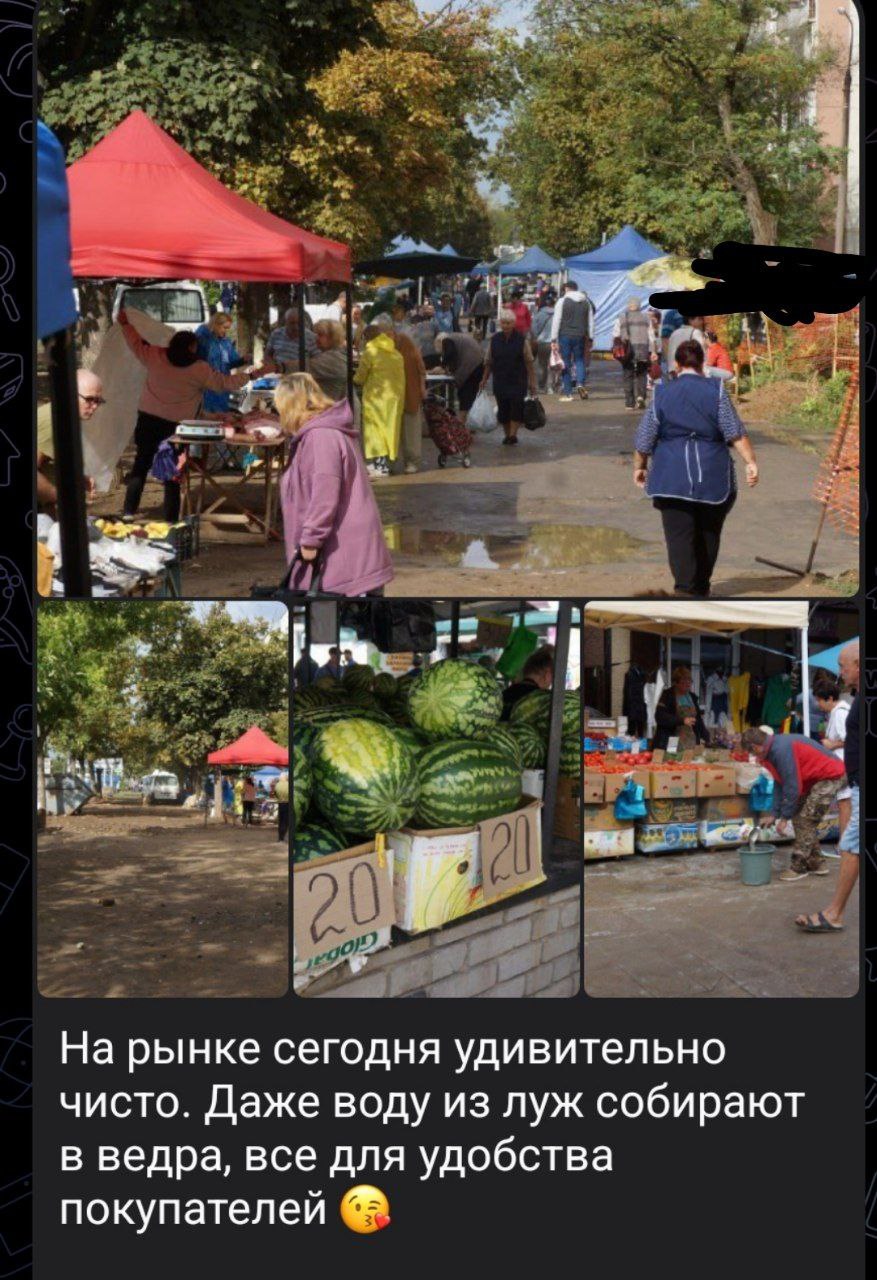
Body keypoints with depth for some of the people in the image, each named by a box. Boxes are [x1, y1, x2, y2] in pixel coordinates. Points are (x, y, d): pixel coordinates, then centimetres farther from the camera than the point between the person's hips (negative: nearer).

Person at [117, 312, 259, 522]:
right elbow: (225, 383, -4)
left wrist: (125, 324, 28)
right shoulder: (199, 370, -12)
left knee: (141, 464, 12)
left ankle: (128, 513, 13)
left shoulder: (155, 357, -5)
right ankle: (171, 519, 6)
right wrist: (250, 374, 9)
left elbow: (137, 345, 12)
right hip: (175, 425, -3)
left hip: (147, 418, 3)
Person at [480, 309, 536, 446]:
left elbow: (529, 363, -2)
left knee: (517, 406, -12)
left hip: (518, 382, -2)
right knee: (503, 409, 6)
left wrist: (532, 383, -4)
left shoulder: (522, 341, -4)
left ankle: (513, 434, -7)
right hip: (500, 382, 3)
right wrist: (484, 380, 10)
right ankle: (506, 434, 19)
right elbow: (488, 363, 11)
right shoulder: (494, 340, 4)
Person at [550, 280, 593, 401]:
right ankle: (581, 383, -13)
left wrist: (554, 340, -4)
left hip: (565, 336, -3)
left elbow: (556, 322, -5)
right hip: (580, 336, 3)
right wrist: (590, 339, 16)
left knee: (566, 363, 3)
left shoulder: (562, 302, -2)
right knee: (579, 360, 13)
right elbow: (590, 322, 11)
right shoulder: (586, 302, 10)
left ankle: (567, 393, 3)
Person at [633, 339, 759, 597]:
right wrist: (751, 462, -5)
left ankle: (685, 589, -17)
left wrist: (639, 467, 20)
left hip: (672, 477, -1)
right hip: (713, 476, 1)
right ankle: (702, 588, 25)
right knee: (708, 534, 15)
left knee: (679, 535, -4)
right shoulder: (716, 391, 0)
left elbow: (644, 438, 6)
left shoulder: (661, 394, 2)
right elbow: (736, 433, -7)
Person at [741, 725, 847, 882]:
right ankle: (816, 863, 19)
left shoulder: (782, 750, -26)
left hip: (831, 776, -10)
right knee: (801, 819, 12)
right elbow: (779, 784, 14)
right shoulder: (773, 749, 6)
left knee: (806, 821, -10)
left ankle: (798, 867, -3)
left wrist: (784, 818, -15)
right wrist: (775, 813, 10)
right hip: (815, 778, 10)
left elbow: (792, 786, -24)